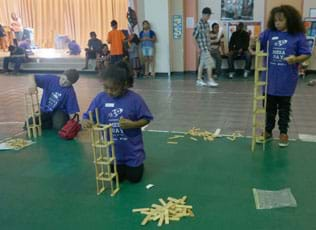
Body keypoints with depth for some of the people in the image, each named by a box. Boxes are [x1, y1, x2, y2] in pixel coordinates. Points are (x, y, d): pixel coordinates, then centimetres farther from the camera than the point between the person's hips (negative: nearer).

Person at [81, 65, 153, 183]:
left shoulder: (134, 98, -18)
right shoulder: (100, 98, -11)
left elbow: (146, 119, -9)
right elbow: (87, 117, -5)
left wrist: (132, 124, -27)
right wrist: (85, 121, -29)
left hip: (132, 150, -2)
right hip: (112, 151, 2)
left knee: (134, 177, 10)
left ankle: (137, 163, 42)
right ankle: (121, 165, 46)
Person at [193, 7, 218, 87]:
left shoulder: (207, 24, 11)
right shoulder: (199, 24, -14)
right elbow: (195, 36, -12)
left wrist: (209, 46, 13)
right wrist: (199, 47, -12)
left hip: (207, 47, 8)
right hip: (203, 47, -8)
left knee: (202, 63, 10)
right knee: (209, 63, -10)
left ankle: (199, 80, 16)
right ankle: (210, 80, -6)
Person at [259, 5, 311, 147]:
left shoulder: (298, 36, -6)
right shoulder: (268, 33, -1)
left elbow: (306, 54, -3)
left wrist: (296, 59, -23)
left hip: (287, 80, -2)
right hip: (270, 78, 2)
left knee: (284, 107, 12)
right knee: (269, 106, 14)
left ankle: (283, 132, 26)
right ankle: (268, 131, 28)